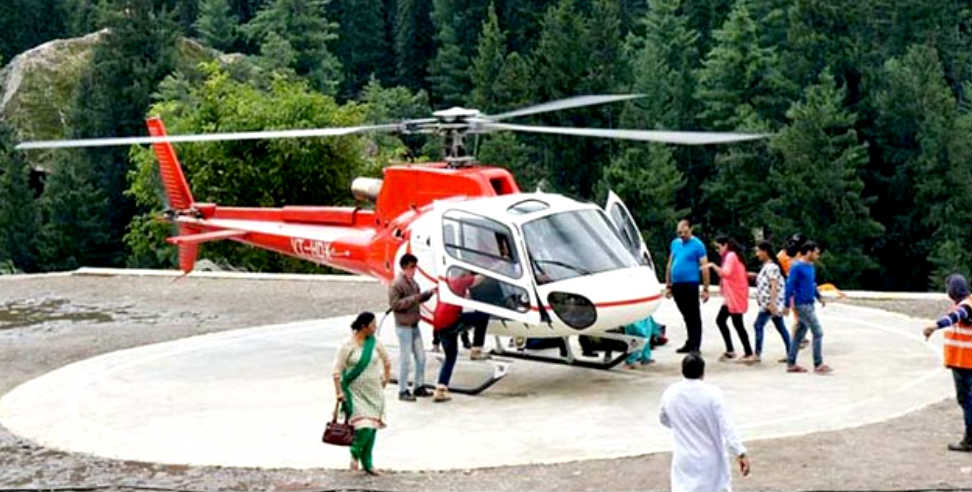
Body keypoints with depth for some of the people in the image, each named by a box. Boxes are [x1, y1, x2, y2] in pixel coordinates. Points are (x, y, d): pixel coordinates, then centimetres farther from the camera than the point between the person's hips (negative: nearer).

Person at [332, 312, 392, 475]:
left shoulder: (375, 343, 2)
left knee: (372, 427, 6)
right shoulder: (347, 346, -12)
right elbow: (337, 371, -10)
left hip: (373, 392, 5)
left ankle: (367, 462, 19)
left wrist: (386, 377, 18)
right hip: (355, 393, -5)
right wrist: (339, 392, -13)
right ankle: (355, 453, 12)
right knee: (363, 426, -16)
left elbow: (387, 360, 20)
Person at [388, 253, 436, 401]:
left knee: (421, 357, 13)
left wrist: (429, 293, 5)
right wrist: (413, 298, -24)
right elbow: (394, 303, -20)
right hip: (404, 326, -9)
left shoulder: (412, 281, 12)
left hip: (414, 325, 9)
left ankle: (419, 387, 24)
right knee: (405, 359, -4)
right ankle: (403, 391, 4)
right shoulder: (397, 284, -14)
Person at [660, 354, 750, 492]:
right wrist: (740, 453, -22)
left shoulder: (670, 393, -3)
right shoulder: (712, 393, -15)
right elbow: (727, 426, -21)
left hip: (685, 460, 1)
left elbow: (664, 419, 16)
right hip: (711, 458, -1)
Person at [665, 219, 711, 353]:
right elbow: (670, 265, 18)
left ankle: (695, 346, 0)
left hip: (690, 284, -6)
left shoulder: (697, 245, -5)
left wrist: (705, 289, -13)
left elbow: (704, 267, -8)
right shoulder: (675, 243, 13)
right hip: (676, 285, 6)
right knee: (686, 316, 14)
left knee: (694, 316, -2)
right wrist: (668, 285, 14)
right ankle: (690, 343, 22)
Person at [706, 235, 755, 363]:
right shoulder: (730, 256, 17)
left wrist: (713, 266, -24)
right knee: (720, 320, 12)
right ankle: (730, 351, 15)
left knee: (737, 324, -8)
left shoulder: (731, 256, -13)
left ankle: (749, 354, -6)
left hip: (735, 296, -10)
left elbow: (726, 273, -26)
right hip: (730, 297, 10)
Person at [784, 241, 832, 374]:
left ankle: (791, 364, 17)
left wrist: (819, 297, 11)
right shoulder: (797, 267, -14)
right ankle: (818, 365, -3)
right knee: (818, 332, -8)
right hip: (802, 305, -8)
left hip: (809, 304, 8)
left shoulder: (810, 266, 12)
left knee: (800, 334, 11)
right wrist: (787, 305, -15)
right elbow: (789, 286, -15)